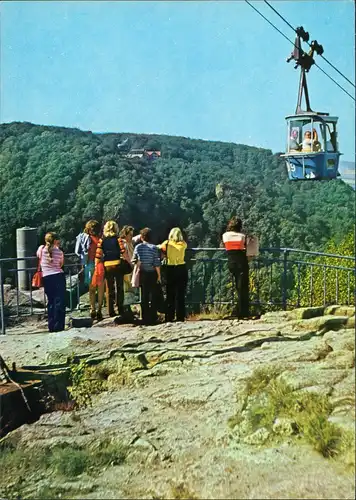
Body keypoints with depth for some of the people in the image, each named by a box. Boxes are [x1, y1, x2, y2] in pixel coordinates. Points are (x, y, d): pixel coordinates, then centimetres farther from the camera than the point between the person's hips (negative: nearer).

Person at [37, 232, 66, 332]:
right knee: (59, 301, 1)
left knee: (50, 302, 13)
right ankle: (58, 326, -3)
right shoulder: (59, 252, 0)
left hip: (46, 278, 2)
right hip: (58, 276, -2)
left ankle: (51, 326, 15)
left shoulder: (41, 249, 3)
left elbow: (39, 258, 19)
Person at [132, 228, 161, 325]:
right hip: (152, 273, -2)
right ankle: (153, 318, 7)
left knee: (144, 295, 10)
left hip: (142, 274, 2)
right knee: (153, 296, 6)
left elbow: (133, 260, 0)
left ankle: (145, 318, 12)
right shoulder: (154, 247, -8)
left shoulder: (138, 247, -3)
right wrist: (159, 275, 0)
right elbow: (157, 263, -8)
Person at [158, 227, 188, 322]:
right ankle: (180, 317, 4)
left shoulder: (167, 243, 0)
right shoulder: (183, 244, 0)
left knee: (170, 294, 8)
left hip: (171, 270, 0)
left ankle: (170, 317, 9)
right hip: (182, 269, 0)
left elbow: (159, 247, 15)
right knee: (180, 294, 4)